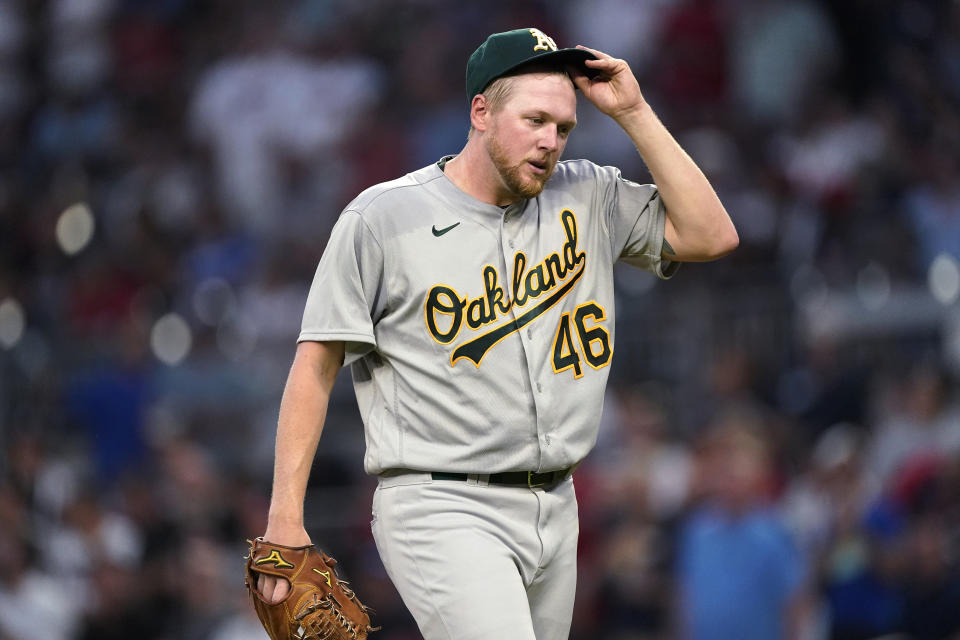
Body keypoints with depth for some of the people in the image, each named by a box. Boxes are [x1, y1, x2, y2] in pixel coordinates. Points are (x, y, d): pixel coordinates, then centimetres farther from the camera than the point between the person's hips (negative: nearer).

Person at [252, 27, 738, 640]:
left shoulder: (589, 198, 10)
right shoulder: (382, 217, -3)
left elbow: (711, 236, 4)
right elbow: (316, 364, -2)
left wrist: (634, 114, 0)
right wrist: (285, 518, -9)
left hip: (555, 513, 6)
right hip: (442, 513, -6)